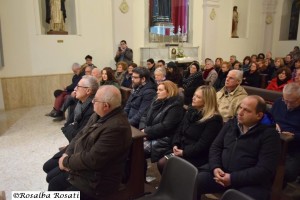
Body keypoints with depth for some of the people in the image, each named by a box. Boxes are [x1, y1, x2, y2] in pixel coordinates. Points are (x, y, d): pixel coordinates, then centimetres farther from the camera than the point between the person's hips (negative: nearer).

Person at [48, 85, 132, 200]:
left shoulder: (116, 127, -31)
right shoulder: (98, 115, 1)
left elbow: (91, 160, -30)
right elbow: (81, 135, 9)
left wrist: (66, 162, -15)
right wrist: (67, 154, -7)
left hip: (95, 182, -9)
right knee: (54, 184, 15)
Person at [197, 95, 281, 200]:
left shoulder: (269, 134, -7)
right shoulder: (231, 124, 10)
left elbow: (265, 170, -14)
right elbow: (215, 147, 10)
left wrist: (233, 178, -20)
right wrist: (215, 167, -9)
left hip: (251, 183, -4)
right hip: (222, 173, 4)